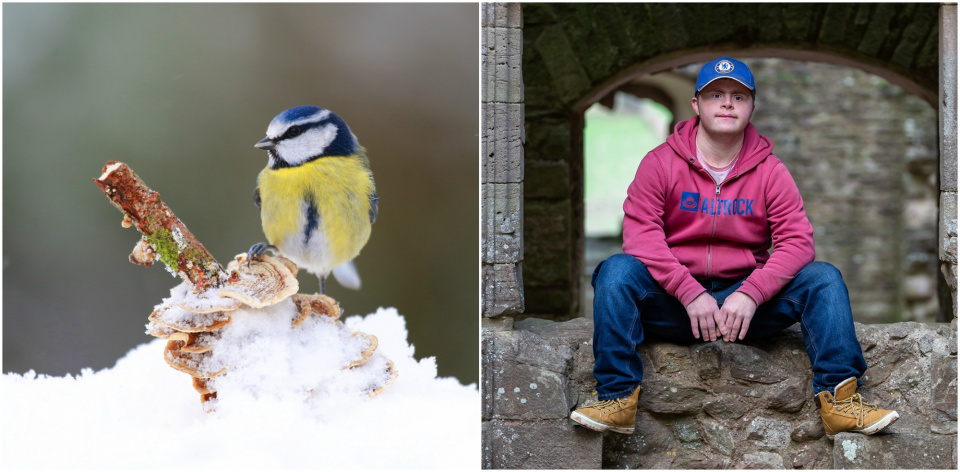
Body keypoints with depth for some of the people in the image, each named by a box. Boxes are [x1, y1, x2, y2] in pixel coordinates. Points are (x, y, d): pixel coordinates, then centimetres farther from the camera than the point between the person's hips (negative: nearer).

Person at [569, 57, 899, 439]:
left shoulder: (769, 170, 4)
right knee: (617, 270, -29)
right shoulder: (661, 162, 0)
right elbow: (640, 233, -11)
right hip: (675, 300, -1)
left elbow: (797, 241, -6)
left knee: (824, 278, -19)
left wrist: (750, 295, -23)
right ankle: (618, 397, -30)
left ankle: (838, 399, -25)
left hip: (747, 298, 1)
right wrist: (691, 293, -23)